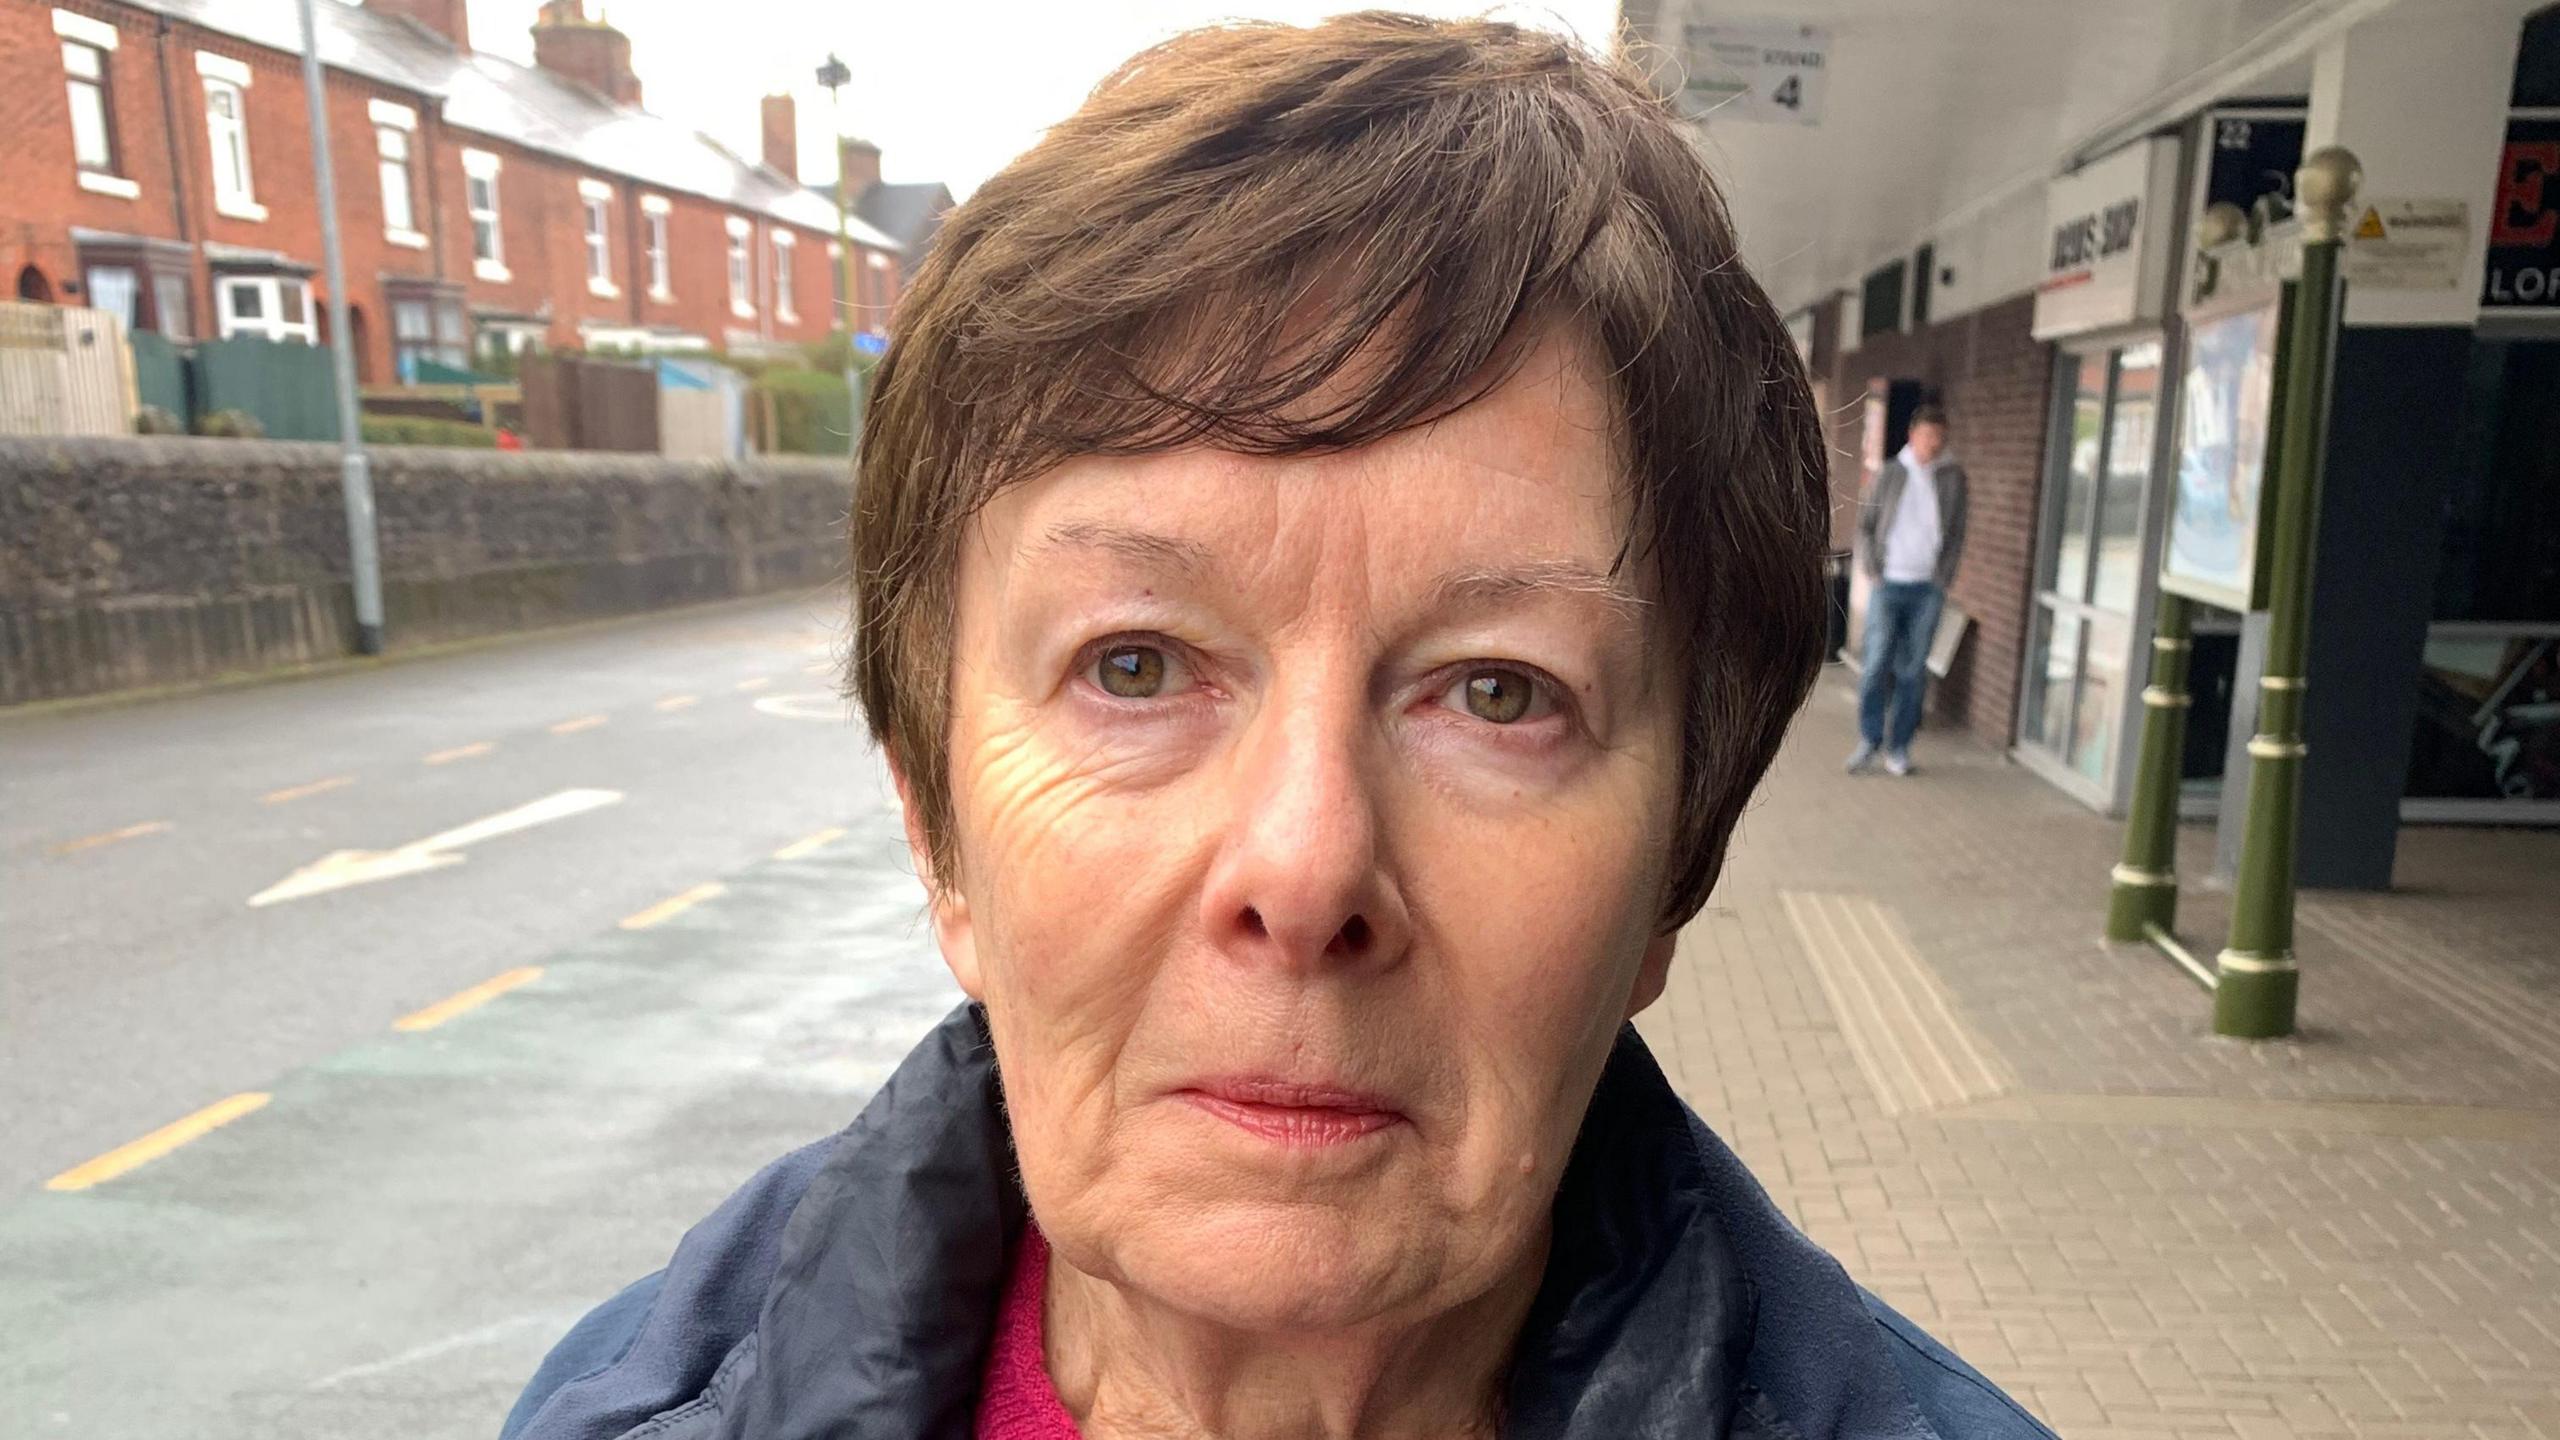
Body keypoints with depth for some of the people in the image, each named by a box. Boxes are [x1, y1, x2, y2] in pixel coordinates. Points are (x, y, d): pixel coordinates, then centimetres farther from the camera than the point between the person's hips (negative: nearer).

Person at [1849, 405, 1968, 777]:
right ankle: (1869, 739, 6)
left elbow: (1957, 534, 7)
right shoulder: (1890, 473, 1)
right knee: (1877, 663, -5)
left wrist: (1944, 578, -2)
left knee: (1913, 669, 3)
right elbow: (1865, 524, 6)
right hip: (1889, 583, -1)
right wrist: (1873, 570, -3)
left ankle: (1899, 746, 10)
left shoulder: (1953, 477, 3)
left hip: (1928, 588, 1)